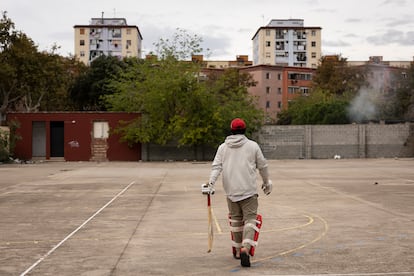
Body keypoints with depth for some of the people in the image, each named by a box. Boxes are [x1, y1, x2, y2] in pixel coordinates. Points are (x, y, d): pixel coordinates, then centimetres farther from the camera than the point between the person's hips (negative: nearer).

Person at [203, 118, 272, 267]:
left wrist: (211, 183, -9)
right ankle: (245, 248, -20)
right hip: (248, 189, -3)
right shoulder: (252, 145, 1)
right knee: (250, 218, -2)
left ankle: (238, 250, 24)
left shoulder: (223, 147, 7)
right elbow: (262, 166, 8)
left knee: (236, 219, 16)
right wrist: (267, 183, 21)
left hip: (230, 190, 3)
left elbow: (216, 166, -4)